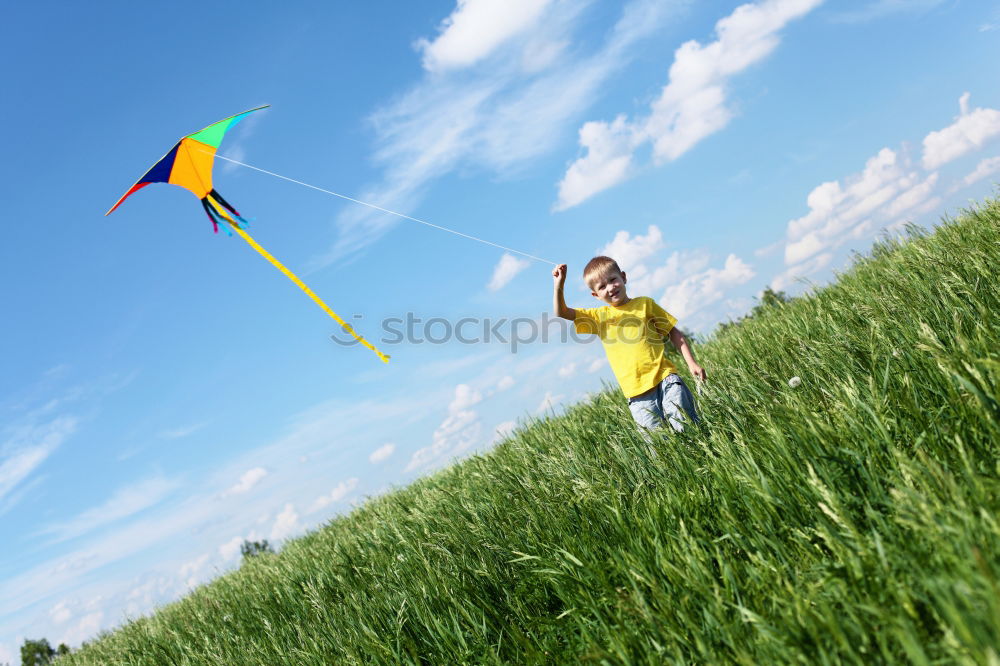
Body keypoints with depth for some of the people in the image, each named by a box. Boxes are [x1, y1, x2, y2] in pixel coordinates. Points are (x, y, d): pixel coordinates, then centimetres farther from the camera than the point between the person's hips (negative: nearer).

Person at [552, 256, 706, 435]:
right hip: (637, 393, 1)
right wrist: (558, 285, -10)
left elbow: (675, 333, 12)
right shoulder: (598, 316, 12)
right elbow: (561, 313, 5)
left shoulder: (644, 303, 8)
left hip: (665, 379, -1)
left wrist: (692, 363, 3)